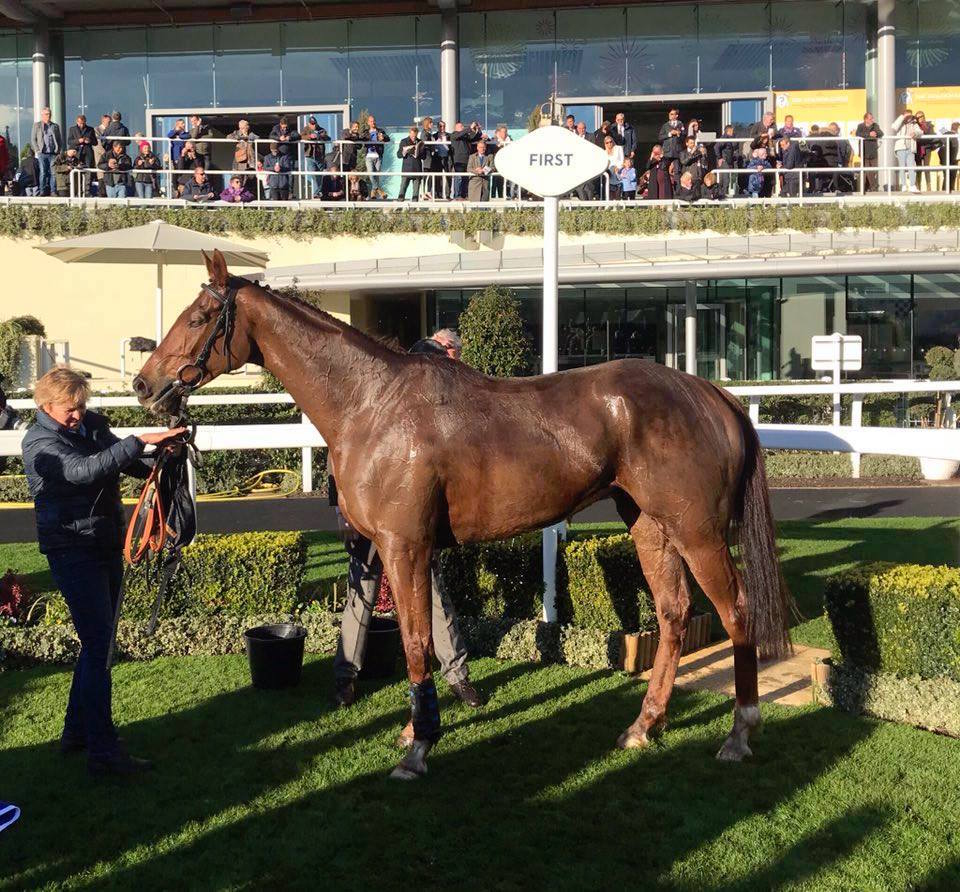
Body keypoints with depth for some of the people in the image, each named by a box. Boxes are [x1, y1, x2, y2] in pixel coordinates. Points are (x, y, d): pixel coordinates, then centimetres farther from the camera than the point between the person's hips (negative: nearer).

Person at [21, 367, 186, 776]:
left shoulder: (94, 423, 6)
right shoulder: (39, 443, -16)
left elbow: (123, 463, 20)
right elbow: (83, 470, -34)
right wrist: (141, 441, -40)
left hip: (107, 546, 8)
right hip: (74, 553, -8)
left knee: (98, 643, 16)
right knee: (99, 648, -9)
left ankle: (77, 731, 30)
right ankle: (102, 751, -4)